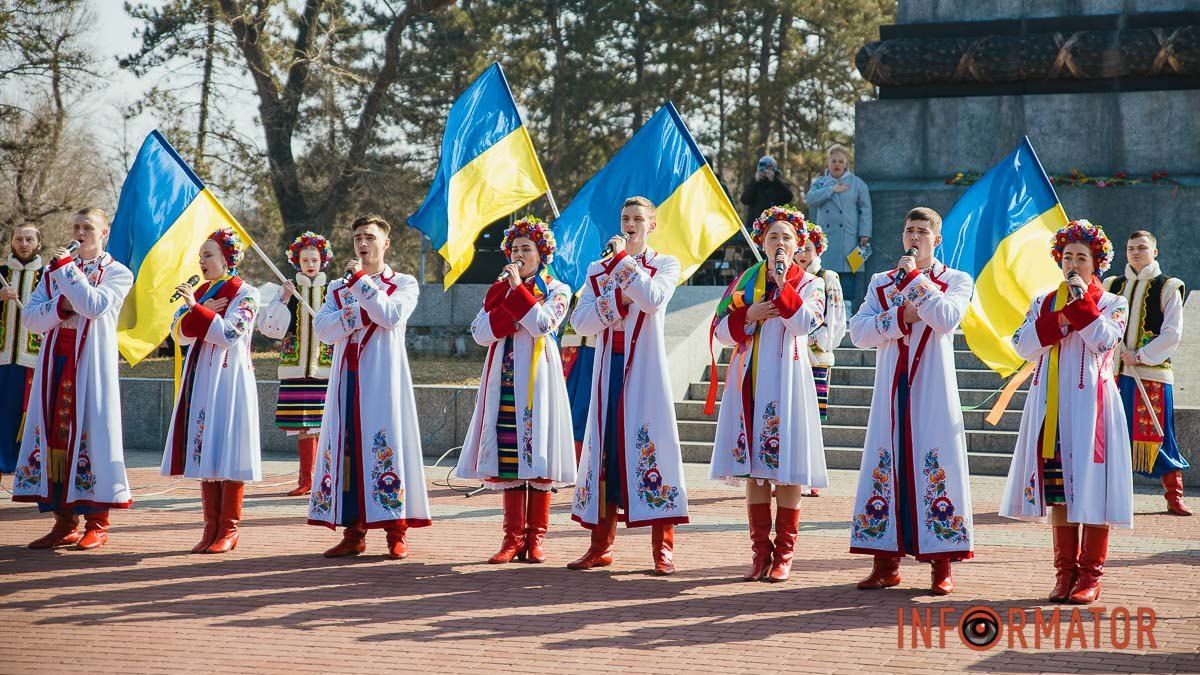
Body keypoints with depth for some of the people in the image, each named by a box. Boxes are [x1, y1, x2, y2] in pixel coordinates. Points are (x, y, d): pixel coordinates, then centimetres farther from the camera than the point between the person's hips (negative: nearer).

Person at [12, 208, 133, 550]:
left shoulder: (118, 273, 3)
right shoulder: (53, 272, 17)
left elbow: (94, 306, -16)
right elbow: (29, 317, 6)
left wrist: (67, 268, -11)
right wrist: (60, 306, -11)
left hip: (90, 363, -5)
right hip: (55, 361, 5)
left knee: (89, 429, -8)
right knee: (54, 431, 0)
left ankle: (97, 524, -2)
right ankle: (64, 523, 5)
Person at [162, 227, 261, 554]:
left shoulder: (245, 294, -4)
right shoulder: (201, 291, 15)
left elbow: (229, 333, -17)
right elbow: (179, 333, 6)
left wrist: (196, 308, -19)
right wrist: (198, 309, -10)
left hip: (229, 379, -7)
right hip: (200, 378, 7)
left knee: (227, 451, -6)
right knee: (204, 451, 5)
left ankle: (229, 529, -1)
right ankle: (211, 527, 10)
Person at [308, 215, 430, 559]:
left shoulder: (404, 284, 7)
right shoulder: (338, 287, 17)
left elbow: (391, 316, -14)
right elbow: (322, 328, 1)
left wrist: (360, 282, -10)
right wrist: (358, 314, -11)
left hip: (382, 375, -4)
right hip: (347, 376, 4)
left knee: (386, 445, -8)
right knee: (347, 447, 0)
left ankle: (396, 533, -5)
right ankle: (353, 532, 4)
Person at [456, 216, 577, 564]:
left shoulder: (556, 290, 6)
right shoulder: (498, 289, 17)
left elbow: (542, 324, -13)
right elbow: (481, 333, 3)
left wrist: (518, 288, -10)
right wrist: (509, 294, -7)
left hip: (537, 378, -3)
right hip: (503, 378, 3)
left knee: (537, 456, -5)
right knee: (507, 458, -1)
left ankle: (536, 537, 0)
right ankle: (513, 537, 1)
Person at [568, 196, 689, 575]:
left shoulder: (665, 265, 4)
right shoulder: (599, 270, 14)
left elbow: (652, 300, -17)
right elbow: (580, 322, 2)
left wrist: (624, 258, -12)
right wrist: (617, 301, -11)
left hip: (645, 369, -4)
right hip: (608, 368, 4)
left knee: (651, 446, -9)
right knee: (605, 448, 3)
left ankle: (663, 548, -7)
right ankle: (601, 546, 8)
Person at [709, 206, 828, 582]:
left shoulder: (808, 284, 5)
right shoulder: (746, 281, 13)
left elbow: (804, 323, -15)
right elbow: (722, 331, 8)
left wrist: (781, 281, -14)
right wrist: (749, 315, -9)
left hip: (786, 379, -3)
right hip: (749, 379, 3)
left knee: (785, 469, -5)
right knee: (752, 468, 3)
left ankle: (784, 554, 1)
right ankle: (761, 551, 9)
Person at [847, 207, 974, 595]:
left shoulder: (956, 281, 6)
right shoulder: (881, 283, 13)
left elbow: (947, 319, -16)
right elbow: (858, 332, -1)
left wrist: (915, 278, -10)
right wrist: (902, 317, -12)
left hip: (933, 392, -3)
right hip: (891, 392, 3)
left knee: (936, 469, -5)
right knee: (886, 469, 1)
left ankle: (941, 566, -1)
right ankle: (886, 564, 7)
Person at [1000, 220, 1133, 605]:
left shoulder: (1112, 304, 6)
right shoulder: (1043, 304, 16)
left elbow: (1104, 341, -13)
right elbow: (1023, 346, 2)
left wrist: (1081, 300, -12)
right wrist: (1059, 321, -9)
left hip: (1090, 403, -4)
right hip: (1051, 406, 4)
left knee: (1090, 486, -6)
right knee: (1057, 489, 3)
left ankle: (1090, 574, -1)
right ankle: (1065, 571, 9)